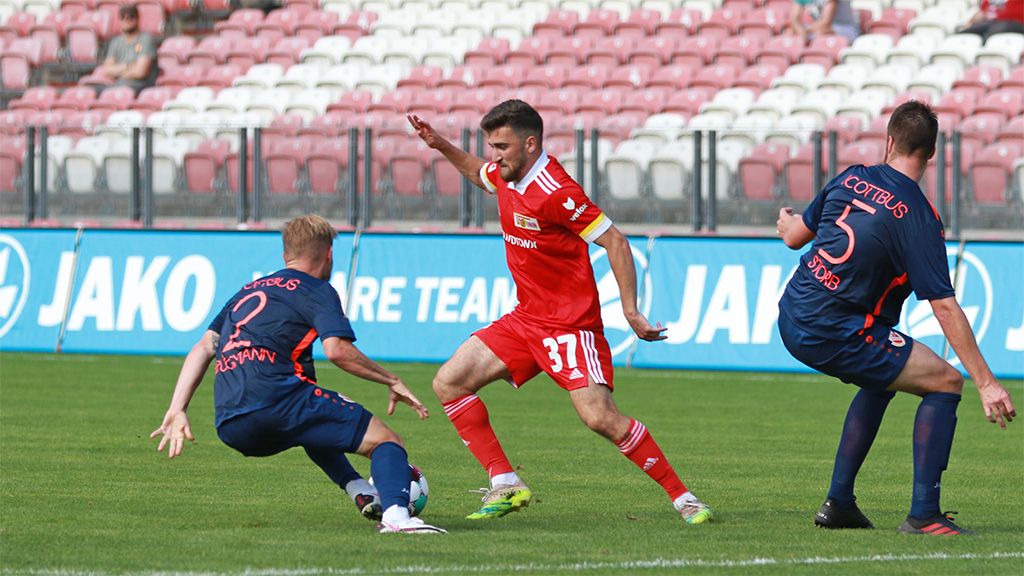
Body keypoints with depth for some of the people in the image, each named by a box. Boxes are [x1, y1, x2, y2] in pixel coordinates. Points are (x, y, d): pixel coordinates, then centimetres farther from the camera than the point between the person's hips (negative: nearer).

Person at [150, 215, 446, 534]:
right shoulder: (317, 291, 7)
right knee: (385, 440, -4)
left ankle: (358, 490, 22)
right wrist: (392, 381, 0)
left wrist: (176, 411, 16)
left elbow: (204, 348, 20)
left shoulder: (248, 292, 29)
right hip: (274, 398, -7)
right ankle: (395, 514, -33)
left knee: (312, 421, 39)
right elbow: (337, 350, -10)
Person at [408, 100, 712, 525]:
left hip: (570, 324, -9)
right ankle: (505, 485, 2)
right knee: (449, 383, 0)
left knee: (600, 417, -21)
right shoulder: (506, 175, 4)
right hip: (526, 318, 9)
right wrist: (442, 146, 17)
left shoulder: (555, 192, -22)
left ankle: (681, 496, -9)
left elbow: (614, 241, -19)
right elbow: (480, 174, 31)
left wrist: (630, 311, -22)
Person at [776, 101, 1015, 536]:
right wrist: (987, 385, -14)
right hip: (836, 335, -7)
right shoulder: (917, 217, -14)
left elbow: (794, 236, 17)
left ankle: (838, 503, 29)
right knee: (945, 382, 1)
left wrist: (786, 221, 44)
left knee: (881, 380, 31)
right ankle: (924, 515, -8)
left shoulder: (850, 179, 3)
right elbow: (944, 307, -16)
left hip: (792, 321, 7)